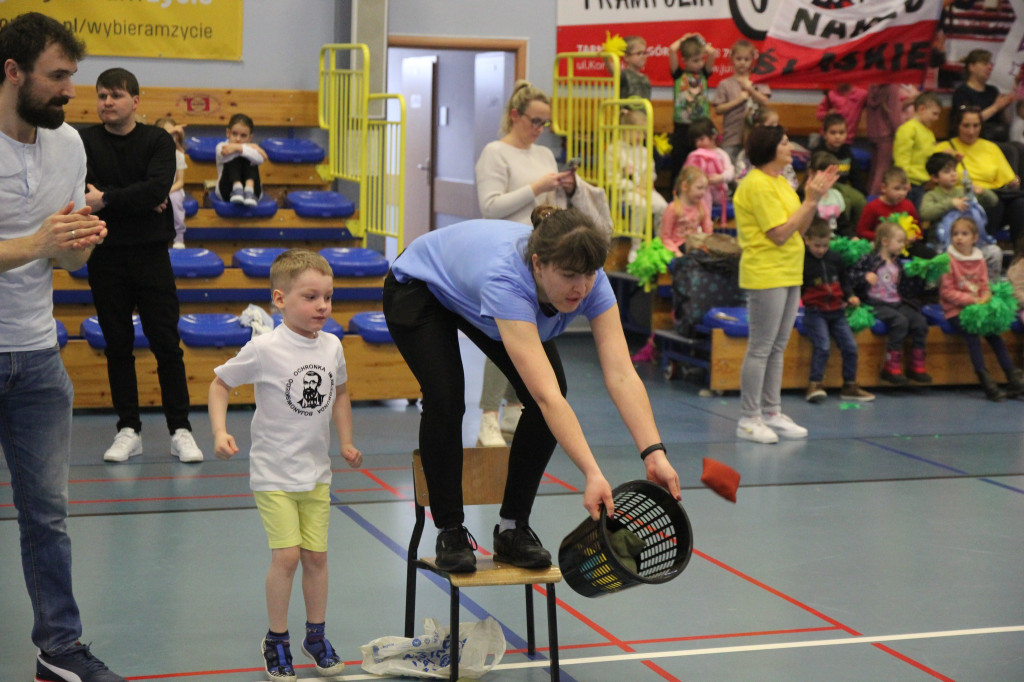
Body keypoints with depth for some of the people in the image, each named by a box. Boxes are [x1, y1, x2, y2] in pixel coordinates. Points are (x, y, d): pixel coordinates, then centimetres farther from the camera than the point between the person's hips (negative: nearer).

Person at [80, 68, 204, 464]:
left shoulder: (158, 141, 2)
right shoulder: (84, 143, 4)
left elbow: (157, 189, -14)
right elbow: (81, 194, -10)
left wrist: (106, 200, -18)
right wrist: (140, 203, -13)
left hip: (150, 255, -1)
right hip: (105, 257, 1)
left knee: (167, 344, -1)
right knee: (118, 345, 6)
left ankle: (180, 431, 5)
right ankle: (128, 430, 14)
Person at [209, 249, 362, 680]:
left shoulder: (332, 347, 0)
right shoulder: (264, 349, -15)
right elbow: (220, 383, -5)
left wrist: (346, 442, 13)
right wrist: (220, 433, -17)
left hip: (316, 471, 5)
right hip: (273, 472, -5)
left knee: (316, 555, 8)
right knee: (286, 556, -9)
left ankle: (316, 636, 25)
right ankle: (276, 641, 9)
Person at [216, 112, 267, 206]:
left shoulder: (252, 147, 3)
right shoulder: (222, 146, 3)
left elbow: (260, 159, -22)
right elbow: (224, 156, -23)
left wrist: (238, 148, -32)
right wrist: (247, 147, -20)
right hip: (228, 191, -1)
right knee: (234, 159, -19)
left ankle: (249, 190, -40)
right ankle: (237, 188, -41)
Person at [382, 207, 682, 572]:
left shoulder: (589, 281, -30)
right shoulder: (506, 281, -46)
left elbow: (622, 374, -34)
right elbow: (546, 395, -51)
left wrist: (654, 453, -46)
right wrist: (592, 474, -57)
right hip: (418, 290, -5)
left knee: (548, 396, -13)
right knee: (446, 400, -25)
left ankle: (513, 528, 3)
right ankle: (450, 531, -3)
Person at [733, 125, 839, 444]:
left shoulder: (781, 182, 15)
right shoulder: (757, 185, -14)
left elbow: (799, 229, 14)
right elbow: (779, 234, -19)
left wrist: (814, 198, 3)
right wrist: (810, 201, -15)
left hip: (789, 274, 9)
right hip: (766, 276, -9)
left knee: (777, 348, 13)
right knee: (760, 349, -5)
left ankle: (772, 413, 19)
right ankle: (749, 419, 0)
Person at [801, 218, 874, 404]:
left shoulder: (835, 259, 8)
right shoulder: (802, 261, -5)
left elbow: (844, 281, 21)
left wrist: (850, 296, 7)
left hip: (836, 311, 5)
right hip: (815, 312, -5)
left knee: (850, 346, -1)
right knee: (822, 346, -22)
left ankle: (850, 385, 10)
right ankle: (815, 385, -16)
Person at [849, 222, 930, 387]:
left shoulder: (898, 265, 19)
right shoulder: (870, 260, 0)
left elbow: (909, 291, 20)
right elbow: (851, 275, -6)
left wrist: (917, 277, 8)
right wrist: (865, 277, -21)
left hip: (897, 303, 6)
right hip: (876, 304, -6)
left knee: (920, 321, -16)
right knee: (900, 321, -31)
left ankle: (917, 366, -8)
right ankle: (892, 367, -25)